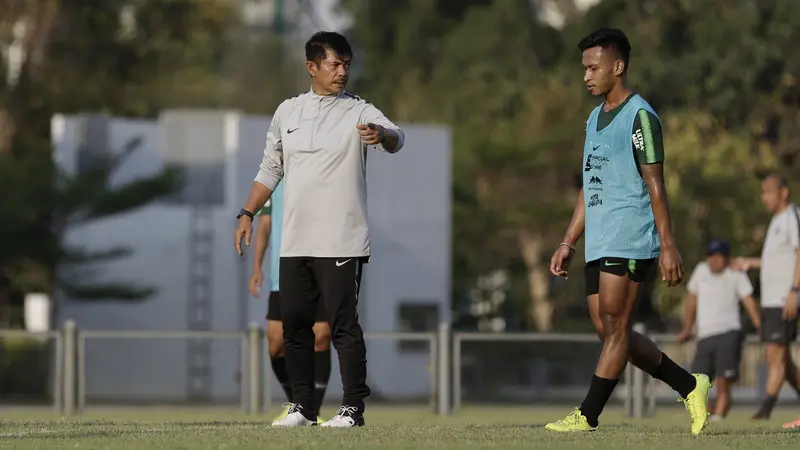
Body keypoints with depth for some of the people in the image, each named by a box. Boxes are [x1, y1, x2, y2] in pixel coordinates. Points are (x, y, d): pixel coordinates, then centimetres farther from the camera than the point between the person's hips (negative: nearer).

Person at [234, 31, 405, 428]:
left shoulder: (358, 111, -2)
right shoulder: (287, 112, 11)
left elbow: (396, 137, -23)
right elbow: (270, 170, 19)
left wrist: (382, 135, -46)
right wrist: (247, 215, 12)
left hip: (342, 243, -5)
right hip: (294, 242, 5)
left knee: (344, 325, -7)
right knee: (294, 324, 7)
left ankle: (353, 408, -3)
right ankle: (302, 406, 16)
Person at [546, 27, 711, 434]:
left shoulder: (640, 116, -7)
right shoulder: (595, 119, 19)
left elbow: (655, 186, -11)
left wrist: (668, 247, -15)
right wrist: (568, 244, 19)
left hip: (630, 240, -9)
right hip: (598, 243, 9)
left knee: (614, 324, -8)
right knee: (608, 329, 7)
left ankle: (588, 415, -9)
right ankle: (689, 387, 16)